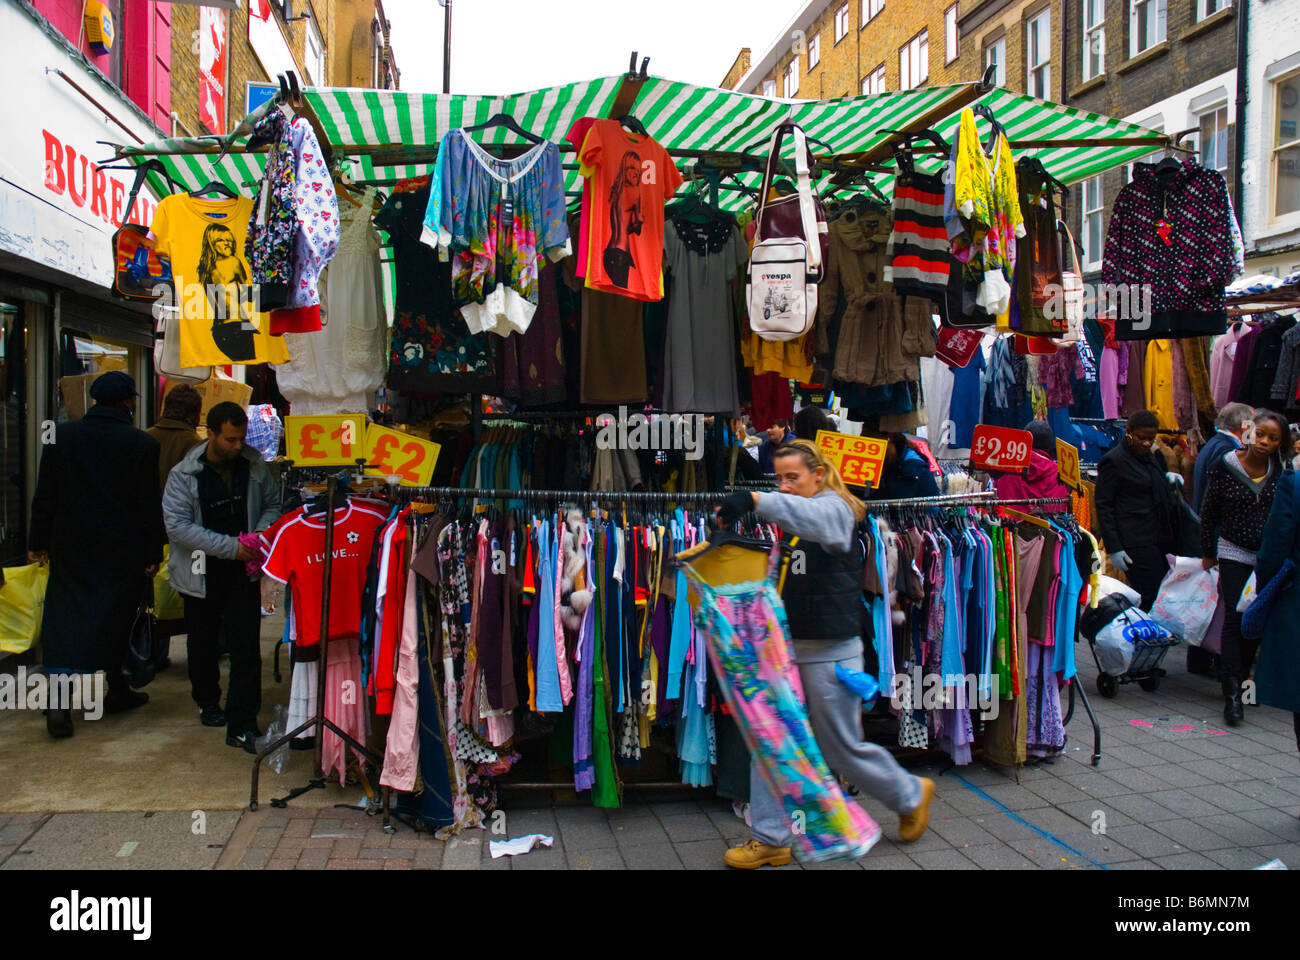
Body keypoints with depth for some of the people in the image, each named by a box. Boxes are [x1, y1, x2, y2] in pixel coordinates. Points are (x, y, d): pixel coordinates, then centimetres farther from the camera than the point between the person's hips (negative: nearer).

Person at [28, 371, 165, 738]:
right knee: (114, 618, 10)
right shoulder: (142, 444, -9)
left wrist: (38, 542, 11)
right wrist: (153, 553, 0)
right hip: (122, 552, -2)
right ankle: (117, 690, 22)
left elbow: (45, 496, 3)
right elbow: (149, 505, -7)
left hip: (71, 549, 2)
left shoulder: (61, 436, -1)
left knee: (65, 616, 3)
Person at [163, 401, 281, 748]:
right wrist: (230, 546, -23)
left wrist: (262, 534, -12)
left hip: (243, 571, 1)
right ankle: (207, 701, 43)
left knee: (246, 648, -6)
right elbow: (177, 526, -18)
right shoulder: (184, 474, -12)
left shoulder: (255, 466, -4)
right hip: (202, 573, -1)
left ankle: (241, 725, -2)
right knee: (202, 644, 19)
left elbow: (272, 504, 9)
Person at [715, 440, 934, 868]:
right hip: (789, 647, 7)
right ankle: (770, 839, 13)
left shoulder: (834, 507, -12)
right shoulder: (790, 522, 14)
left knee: (842, 748, 7)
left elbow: (812, 517, -38)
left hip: (830, 651, -7)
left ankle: (910, 794, 33)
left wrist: (755, 500, -50)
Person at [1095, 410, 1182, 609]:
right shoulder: (1113, 461, -6)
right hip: (1136, 545, -8)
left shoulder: (1151, 456, 18)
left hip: (1161, 540, 8)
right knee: (1149, 599, -12)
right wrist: (1113, 549, -13)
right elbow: (1103, 506, -8)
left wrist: (1169, 479, 11)